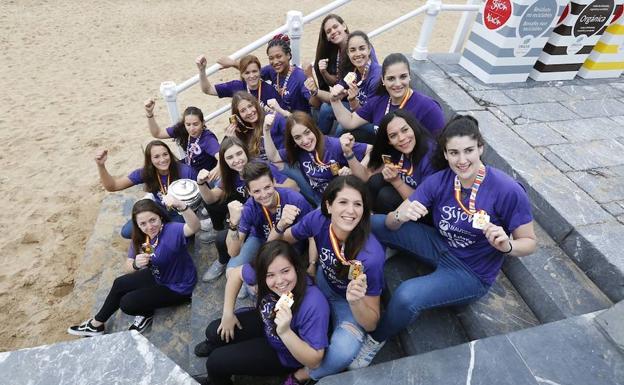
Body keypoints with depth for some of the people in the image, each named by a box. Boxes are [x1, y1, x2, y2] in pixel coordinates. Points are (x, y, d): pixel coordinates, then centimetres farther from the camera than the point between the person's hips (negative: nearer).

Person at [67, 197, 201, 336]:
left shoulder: (171, 230, -32)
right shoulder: (141, 237, -9)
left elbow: (194, 227, -55)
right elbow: (128, 267, -7)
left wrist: (181, 206, -72)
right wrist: (136, 264, -31)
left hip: (177, 288, -7)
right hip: (158, 276, 7)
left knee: (127, 303, -5)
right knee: (119, 284, 16)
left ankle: (147, 314, 27)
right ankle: (96, 324, 38)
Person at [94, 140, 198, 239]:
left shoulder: (184, 171, -27)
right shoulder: (145, 173, -15)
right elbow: (112, 186, -14)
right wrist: (101, 165, -30)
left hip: (181, 213, -4)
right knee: (127, 232, -6)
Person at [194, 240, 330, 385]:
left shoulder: (315, 304, -41)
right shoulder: (263, 273, -26)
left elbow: (314, 361, -32)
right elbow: (236, 273, -5)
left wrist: (285, 332, -48)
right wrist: (228, 313, -6)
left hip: (283, 354, -4)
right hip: (264, 323, 4)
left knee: (216, 362, -4)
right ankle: (217, 345, 43)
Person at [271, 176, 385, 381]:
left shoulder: (371, 255, -34)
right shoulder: (318, 219, -25)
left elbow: (371, 324, -23)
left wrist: (355, 302, -43)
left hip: (350, 304, -3)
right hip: (322, 282, 3)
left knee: (343, 351, -31)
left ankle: (302, 376, 3)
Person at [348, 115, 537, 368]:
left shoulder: (508, 191, -22)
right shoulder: (439, 181, -12)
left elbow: (529, 242, -8)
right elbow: (391, 224, -13)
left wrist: (507, 245, -31)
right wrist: (400, 215, -37)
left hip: (472, 273, -3)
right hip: (439, 246, 4)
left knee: (406, 296, -30)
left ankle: (376, 339, 1)